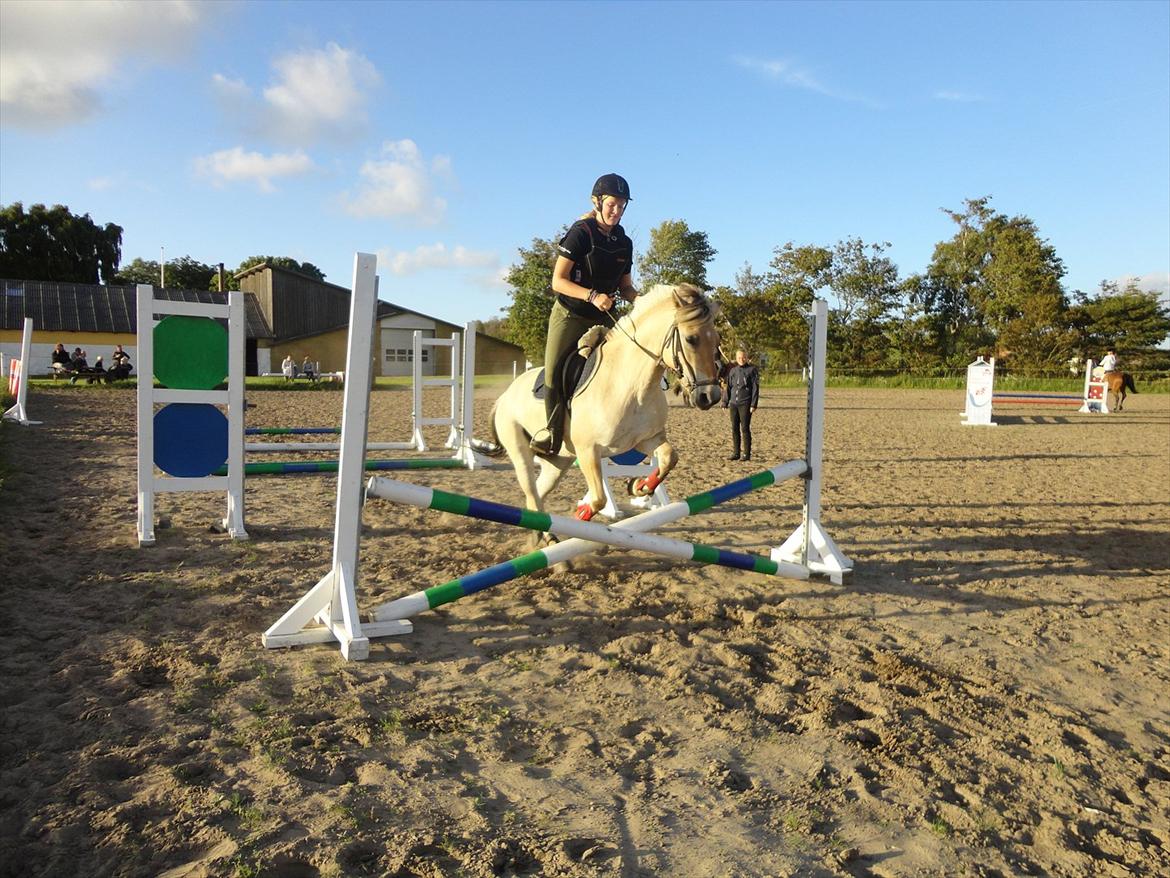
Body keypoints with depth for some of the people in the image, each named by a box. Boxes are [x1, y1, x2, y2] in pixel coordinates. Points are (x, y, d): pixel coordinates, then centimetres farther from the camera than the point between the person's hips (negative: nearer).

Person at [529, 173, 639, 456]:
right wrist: (592, 296, -29)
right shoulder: (580, 233, -13)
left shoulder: (624, 243, 5)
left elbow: (625, 285, 14)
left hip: (604, 318, 6)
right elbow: (558, 281, -16)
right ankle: (553, 432, 5)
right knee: (553, 374, -12)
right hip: (570, 315, -5)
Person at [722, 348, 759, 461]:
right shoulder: (732, 370, 11)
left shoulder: (752, 370, -2)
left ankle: (747, 454, 4)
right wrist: (725, 402, 11)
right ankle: (735, 453, 13)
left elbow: (755, 388, -5)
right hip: (733, 404, 5)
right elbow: (728, 388, 16)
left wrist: (753, 405, -11)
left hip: (745, 404, -5)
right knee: (735, 429, 6)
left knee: (745, 429, -3)